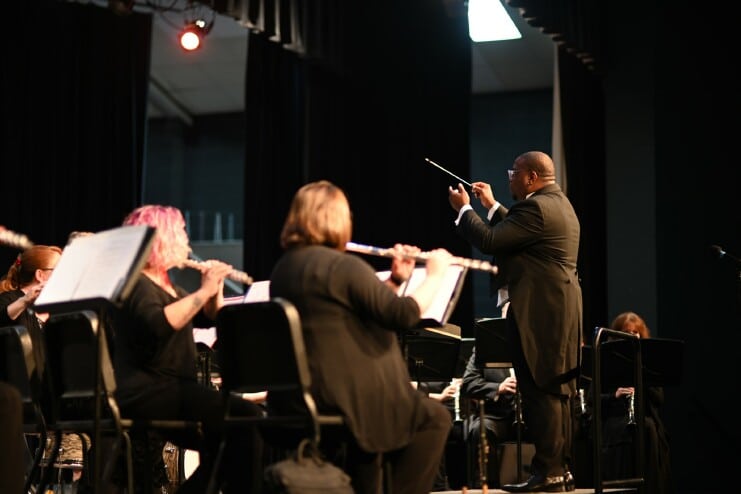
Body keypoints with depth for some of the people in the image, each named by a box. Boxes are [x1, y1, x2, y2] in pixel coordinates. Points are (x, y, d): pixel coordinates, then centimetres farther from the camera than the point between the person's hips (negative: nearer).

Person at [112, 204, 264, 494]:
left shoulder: (166, 286, 23)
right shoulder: (135, 283, -8)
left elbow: (210, 318, 26)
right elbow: (159, 325, -28)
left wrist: (216, 289, 8)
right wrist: (203, 291, -21)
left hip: (172, 390, 10)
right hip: (146, 394, -10)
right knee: (246, 417, -22)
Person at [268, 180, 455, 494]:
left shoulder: (283, 269, 10)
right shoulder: (343, 266, -15)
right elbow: (404, 316, -15)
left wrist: (394, 279, 14)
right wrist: (435, 275, -1)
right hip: (340, 397, -8)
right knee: (434, 419, 10)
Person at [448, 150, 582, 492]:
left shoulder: (537, 207, -16)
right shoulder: (558, 203, 17)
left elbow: (489, 241, -17)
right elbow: (516, 232, 25)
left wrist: (464, 208, -3)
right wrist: (492, 205, 25)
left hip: (540, 310, -11)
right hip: (561, 309, 11)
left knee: (540, 392, -8)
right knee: (556, 392, 12)